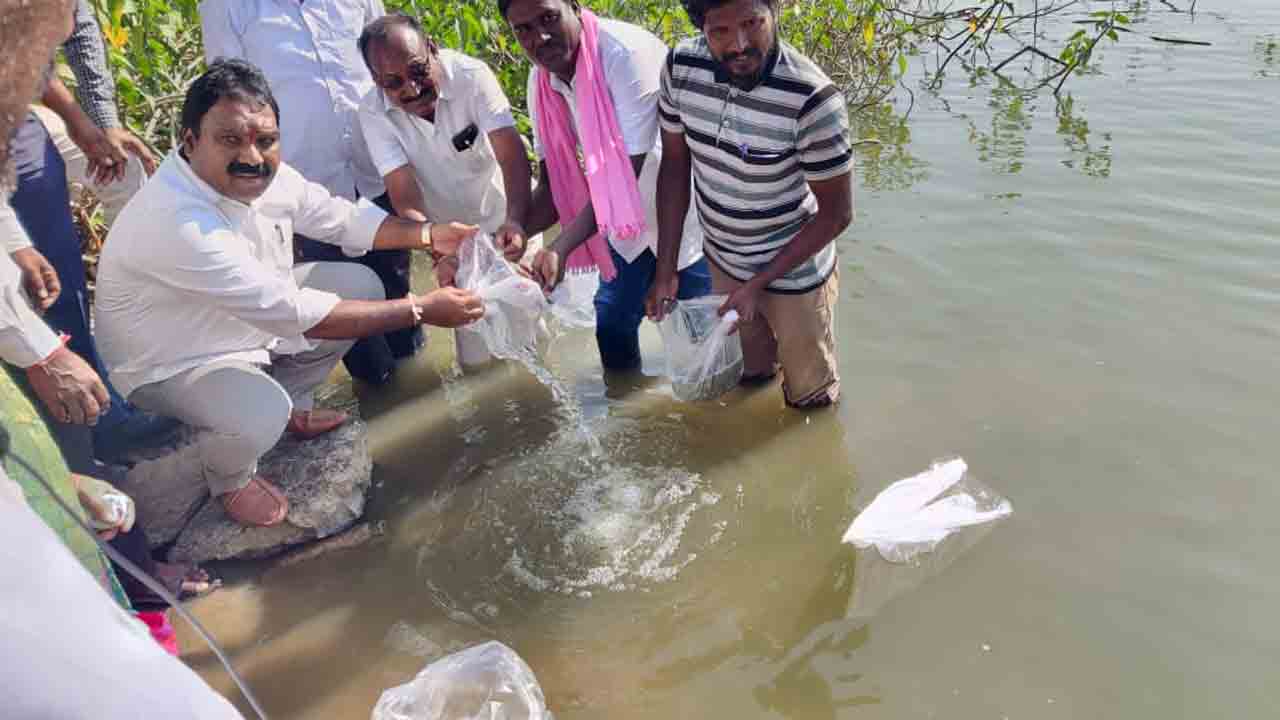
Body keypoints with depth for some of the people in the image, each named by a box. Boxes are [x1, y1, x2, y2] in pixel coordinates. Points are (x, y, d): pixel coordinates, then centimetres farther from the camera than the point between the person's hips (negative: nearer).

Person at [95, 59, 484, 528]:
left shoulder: (263, 175, -14)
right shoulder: (176, 223, -38)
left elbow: (341, 217, 1)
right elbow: (296, 313, -39)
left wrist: (428, 235, -13)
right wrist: (420, 309, -36)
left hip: (255, 316, 8)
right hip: (171, 362, -8)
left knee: (360, 283, 2)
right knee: (260, 414, -36)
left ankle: (294, 406, 19)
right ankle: (229, 479, 3)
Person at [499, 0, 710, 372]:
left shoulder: (627, 54, -28)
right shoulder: (541, 82, -6)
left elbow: (625, 172, -30)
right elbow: (553, 181, -3)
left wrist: (561, 249, -37)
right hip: (630, 217, 7)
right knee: (610, 321, 15)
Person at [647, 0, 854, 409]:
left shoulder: (812, 99, -32)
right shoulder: (680, 67, -17)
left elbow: (836, 213, -21)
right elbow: (675, 164, -5)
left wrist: (758, 284, -20)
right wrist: (665, 271, -5)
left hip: (793, 270, -4)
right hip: (722, 260, 4)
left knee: (809, 397, 18)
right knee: (748, 375, 29)